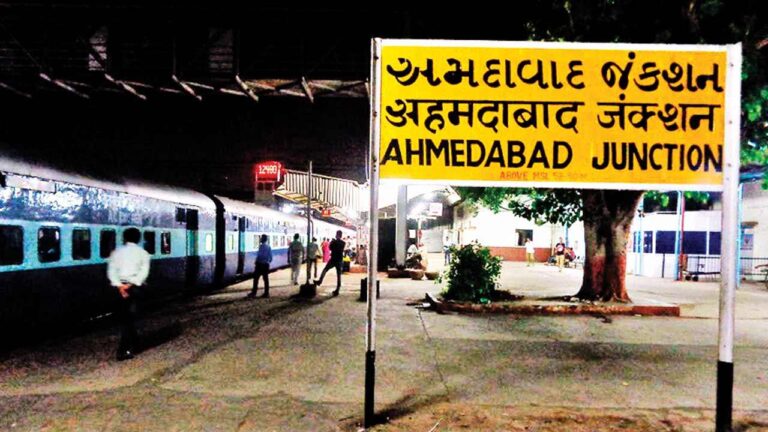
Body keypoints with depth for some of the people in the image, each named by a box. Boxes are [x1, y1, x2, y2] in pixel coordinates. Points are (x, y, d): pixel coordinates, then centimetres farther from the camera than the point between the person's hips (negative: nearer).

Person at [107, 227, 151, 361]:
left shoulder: (117, 251, 8)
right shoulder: (142, 253, 6)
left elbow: (111, 270, -5)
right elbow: (144, 271, -8)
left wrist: (119, 285, -12)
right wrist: (131, 284, -13)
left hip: (121, 286, 1)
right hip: (135, 287, -1)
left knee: (123, 317, 12)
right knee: (130, 317, 5)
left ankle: (129, 346, 22)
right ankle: (125, 350, 2)